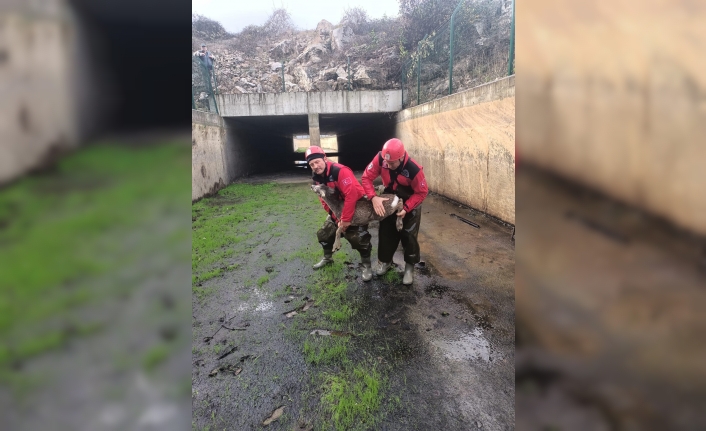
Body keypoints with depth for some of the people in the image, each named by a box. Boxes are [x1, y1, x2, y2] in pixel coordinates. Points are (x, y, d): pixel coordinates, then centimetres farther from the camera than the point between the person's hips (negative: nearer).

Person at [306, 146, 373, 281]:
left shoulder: (340, 171, -31)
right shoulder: (316, 177, -5)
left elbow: (352, 195, -35)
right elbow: (325, 201, -3)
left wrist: (346, 219, -29)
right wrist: (337, 218, -13)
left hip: (357, 206, -7)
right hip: (338, 209, 8)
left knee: (359, 238, -15)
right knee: (324, 234, 10)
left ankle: (367, 265, 6)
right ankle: (327, 258, 34)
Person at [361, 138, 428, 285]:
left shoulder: (414, 170, -37)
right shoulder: (380, 159, -30)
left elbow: (422, 192, -24)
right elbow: (367, 177, -23)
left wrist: (406, 208, -33)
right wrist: (374, 197, -37)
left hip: (410, 203, -3)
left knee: (408, 235, 0)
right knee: (386, 232, 11)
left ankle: (410, 267, 21)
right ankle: (386, 261, 32)